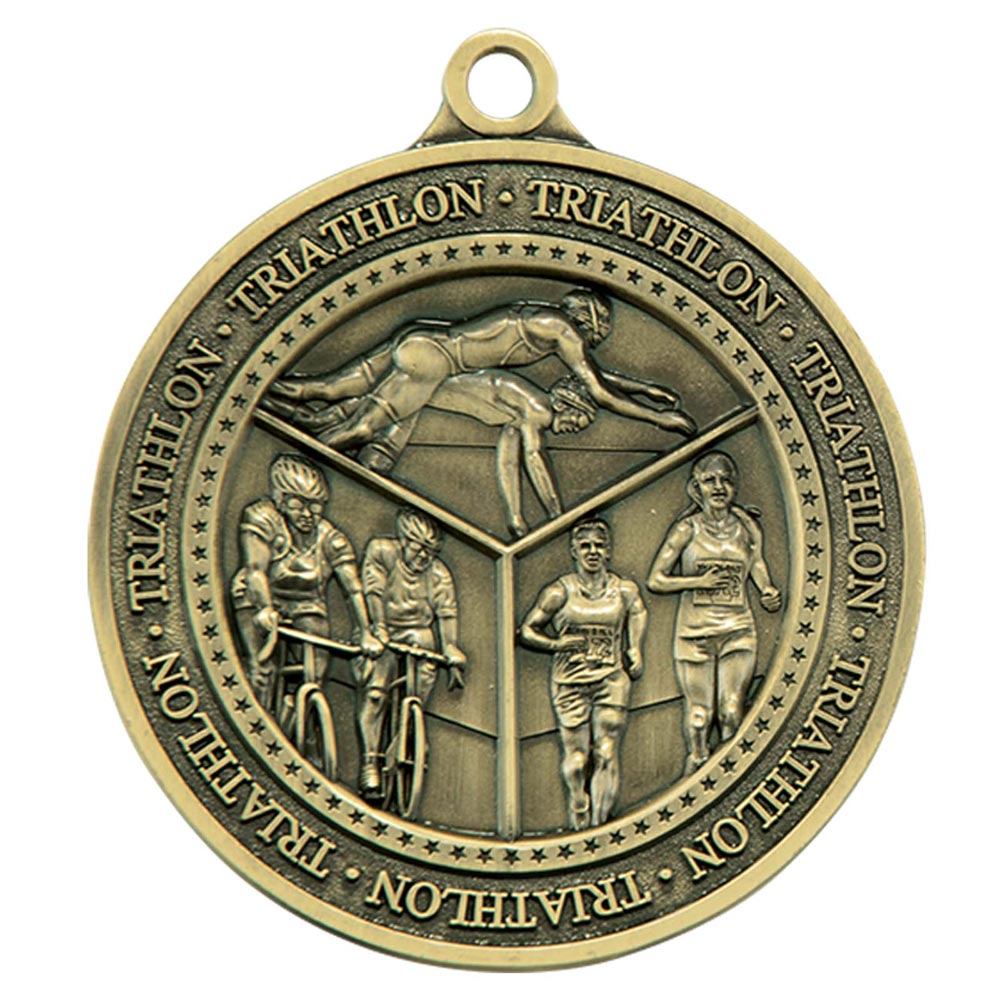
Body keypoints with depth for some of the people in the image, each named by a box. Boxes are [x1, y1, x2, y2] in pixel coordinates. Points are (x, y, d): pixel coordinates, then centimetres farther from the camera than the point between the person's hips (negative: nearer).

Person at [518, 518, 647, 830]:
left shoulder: (625, 590, 6)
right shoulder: (560, 591, -2)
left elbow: (638, 613, 30)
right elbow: (526, 630, 4)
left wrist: (635, 648, 17)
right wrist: (558, 644, -10)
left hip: (612, 679, 1)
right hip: (570, 682, -1)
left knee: (606, 754, -8)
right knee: (576, 757, -1)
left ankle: (600, 823, -4)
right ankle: (579, 825, 9)